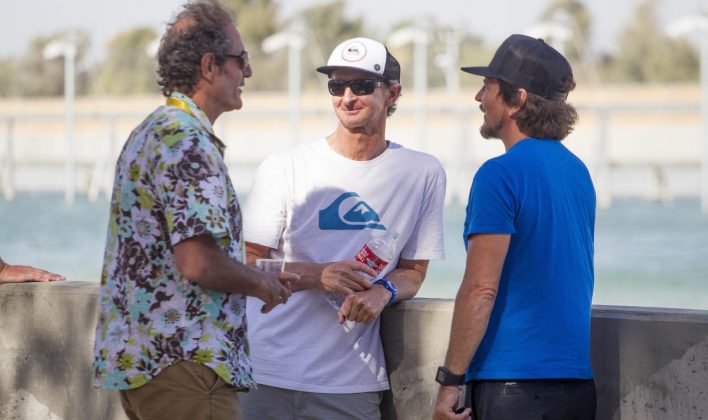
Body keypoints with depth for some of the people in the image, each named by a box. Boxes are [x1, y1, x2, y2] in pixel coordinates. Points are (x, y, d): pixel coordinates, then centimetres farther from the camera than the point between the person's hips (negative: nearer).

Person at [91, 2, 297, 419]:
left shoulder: (152, 132, 18)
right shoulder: (188, 141, -15)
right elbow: (200, 263, -23)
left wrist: (263, 279, 20)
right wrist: (263, 283, -4)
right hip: (183, 366, -10)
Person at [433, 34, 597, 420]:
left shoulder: (501, 175, -12)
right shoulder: (578, 171, 13)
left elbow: (481, 289, -17)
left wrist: (450, 380, -13)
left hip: (514, 387, -8)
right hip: (577, 382, 8)